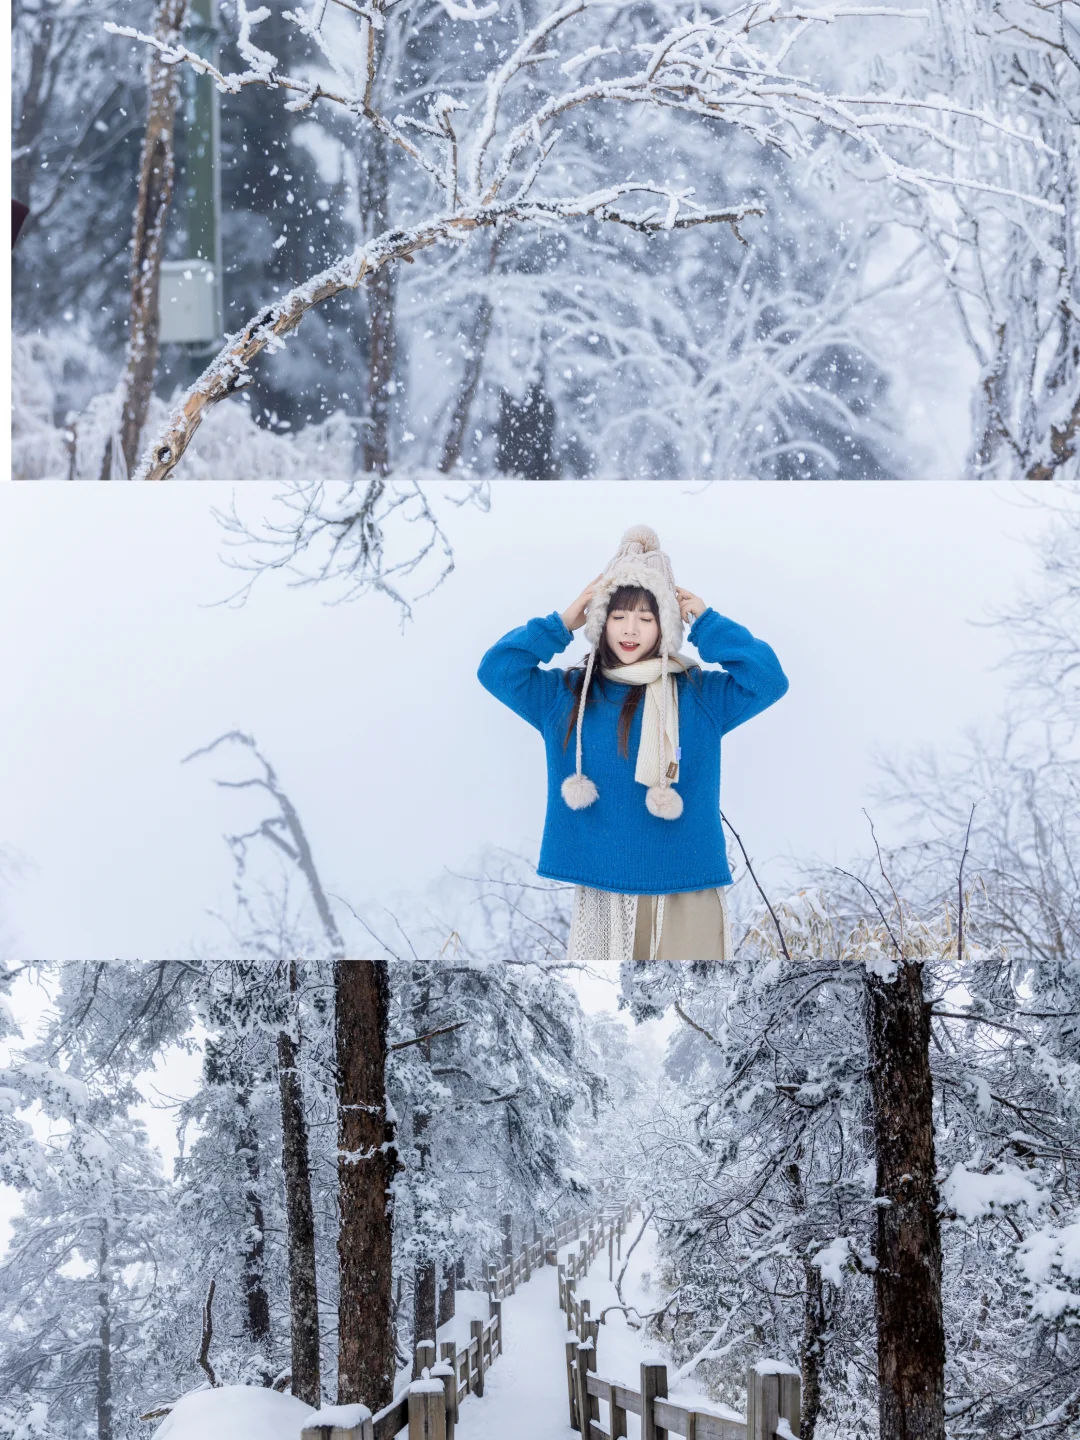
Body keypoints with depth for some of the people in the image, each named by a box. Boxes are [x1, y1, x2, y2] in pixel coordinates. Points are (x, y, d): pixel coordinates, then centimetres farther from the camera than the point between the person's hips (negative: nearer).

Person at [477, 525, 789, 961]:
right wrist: (562, 624, 0)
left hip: (685, 889, -2)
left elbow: (768, 679, -6)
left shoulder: (698, 694, 5)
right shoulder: (566, 695, 10)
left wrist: (706, 623, -3)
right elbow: (496, 669, 3)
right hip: (601, 890, 2)